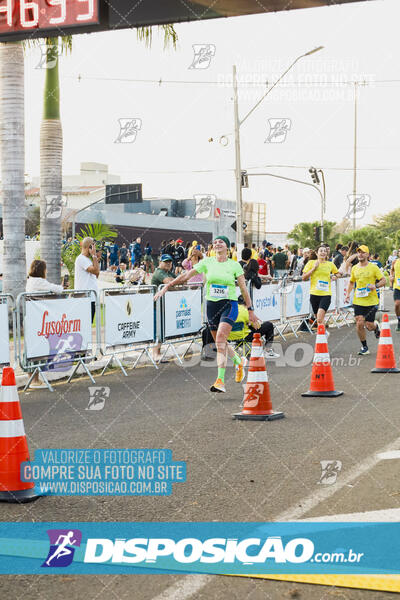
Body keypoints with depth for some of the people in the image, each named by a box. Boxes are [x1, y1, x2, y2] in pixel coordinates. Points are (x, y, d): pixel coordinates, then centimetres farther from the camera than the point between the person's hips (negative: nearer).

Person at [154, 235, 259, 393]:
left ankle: (220, 380, -22)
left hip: (229, 304, -3)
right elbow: (186, 275, 2)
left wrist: (250, 310, 4)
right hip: (211, 305, 4)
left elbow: (244, 289, 4)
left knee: (220, 340, -20)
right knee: (220, 343, 10)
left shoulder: (234, 265, 0)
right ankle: (239, 362, 40)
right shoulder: (207, 262, 4)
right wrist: (167, 287, -3)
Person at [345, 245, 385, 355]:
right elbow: (351, 282, 21)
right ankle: (364, 347, 10)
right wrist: (347, 294, 9)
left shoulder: (373, 267, -4)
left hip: (371, 301, -3)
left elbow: (383, 280, -3)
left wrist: (375, 285, -21)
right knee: (359, 324, -7)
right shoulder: (354, 268, 7)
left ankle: (376, 326, 36)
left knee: (369, 326, -2)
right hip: (358, 301, 3)